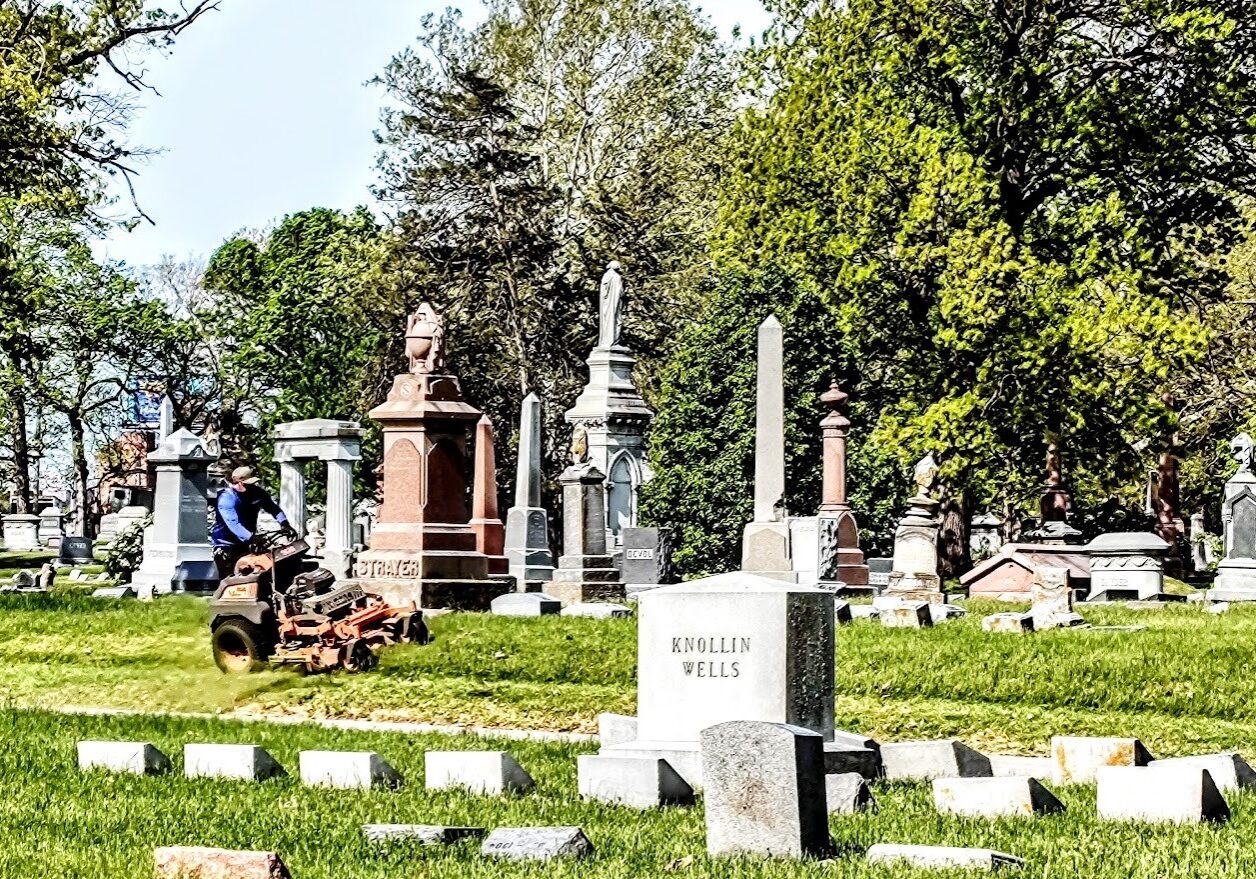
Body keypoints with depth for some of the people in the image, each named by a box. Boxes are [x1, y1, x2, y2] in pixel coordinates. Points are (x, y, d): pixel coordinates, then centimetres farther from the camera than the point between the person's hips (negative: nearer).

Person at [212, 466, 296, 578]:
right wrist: (251, 538, -47)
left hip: (246, 544, 6)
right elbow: (233, 523, -34)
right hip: (226, 546, -6)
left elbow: (272, 507, 0)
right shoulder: (226, 498, -23)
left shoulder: (256, 492, -2)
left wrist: (284, 523, -20)